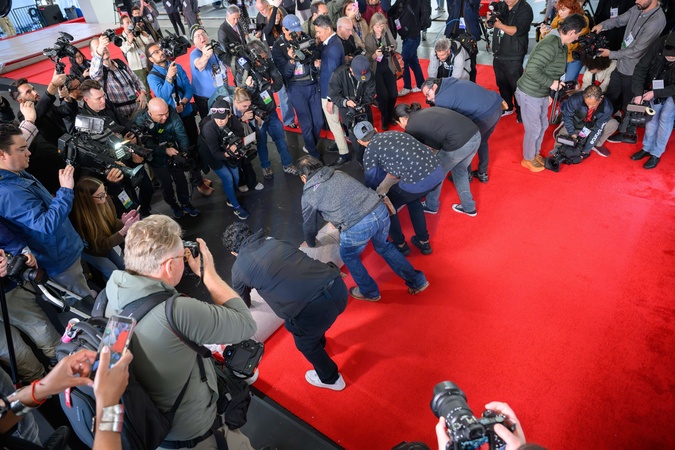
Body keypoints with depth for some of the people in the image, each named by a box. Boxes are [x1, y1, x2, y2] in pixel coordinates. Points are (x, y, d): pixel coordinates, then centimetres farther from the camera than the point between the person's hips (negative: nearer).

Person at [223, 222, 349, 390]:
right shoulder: (275, 241, 20)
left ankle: (330, 379, 51)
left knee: (305, 344, 29)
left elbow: (242, 301, 32)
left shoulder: (238, 268, 10)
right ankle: (319, 342, 68)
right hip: (337, 285, 6)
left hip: (314, 309, -5)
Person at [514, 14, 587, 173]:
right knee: (533, 129, 5)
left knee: (543, 125, 21)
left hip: (542, 93, 9)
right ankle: (528, 159, 26)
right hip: (530, 94, -9)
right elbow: (532, 70, -32)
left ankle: (535, 154, 41)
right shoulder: (550, 45, -28)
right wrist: (551, 83, -22)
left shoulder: (561, 44, 3)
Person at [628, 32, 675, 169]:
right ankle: (647, 148, 20)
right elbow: (641, 68, -17)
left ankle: (656, 154, 3)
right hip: (656, 87, 3)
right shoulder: (658, 44, -27)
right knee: (652, 117, 5)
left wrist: (655, 93, -28)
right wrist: (638, 92, -21)